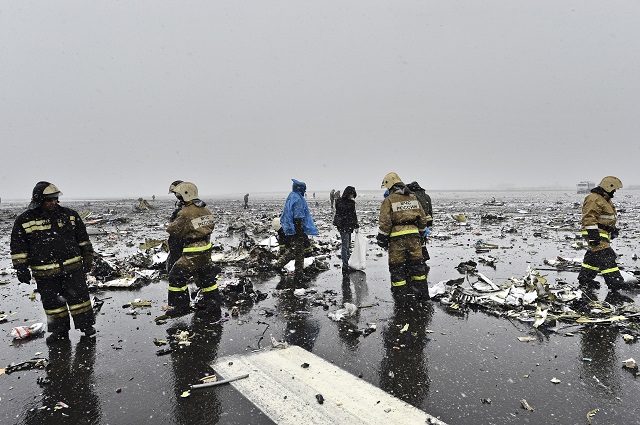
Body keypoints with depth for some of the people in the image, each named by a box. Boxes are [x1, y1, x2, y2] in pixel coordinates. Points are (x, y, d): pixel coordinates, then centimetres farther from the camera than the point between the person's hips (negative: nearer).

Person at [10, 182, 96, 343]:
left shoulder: (69, 215, 4)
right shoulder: (24, 221, -1)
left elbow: (83, 239, 11)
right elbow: (18, 247, 3)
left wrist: (87, 259, 12)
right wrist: (21, 268, -2)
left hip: (72, 267, 0)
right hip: (45, 272, 0)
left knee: (79, 296, 2)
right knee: (52, 302, 9)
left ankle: (86, 325, 16)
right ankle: (60, 330, 25)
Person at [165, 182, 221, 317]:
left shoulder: (185, 213, -19)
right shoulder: (205, 210, 4)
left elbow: (173, 230, -12)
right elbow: (211, 225, 16)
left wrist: (171, 225, 9)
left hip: (193, 252, -8)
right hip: (207, 248, 8)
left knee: (177, 276, 4)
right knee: (206, 275, 21)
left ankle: (180, 306, 9)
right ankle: (213, 301, 30)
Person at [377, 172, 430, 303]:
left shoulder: (389, 200, -7)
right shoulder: (413, 198, 10)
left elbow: (384, 223, -11)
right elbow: (422, 218, 14)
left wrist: (382, 240, -2)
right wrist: (420, 234, 24)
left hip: (397, 239, -5)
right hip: (414, 236, 5)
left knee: (397, 266, 5)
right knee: (416, 263, 15)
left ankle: (400, 295, 9)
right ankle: (422, 292, 23)